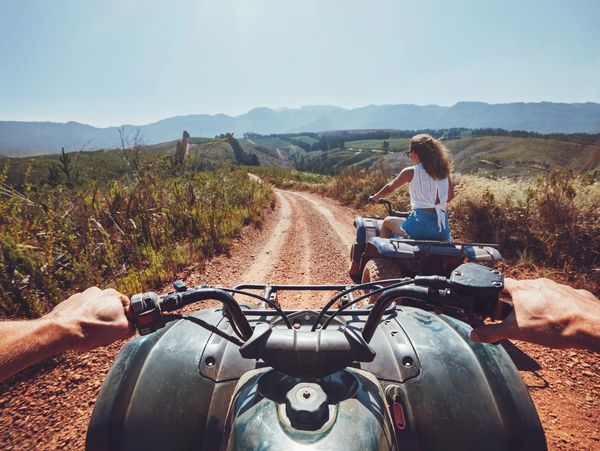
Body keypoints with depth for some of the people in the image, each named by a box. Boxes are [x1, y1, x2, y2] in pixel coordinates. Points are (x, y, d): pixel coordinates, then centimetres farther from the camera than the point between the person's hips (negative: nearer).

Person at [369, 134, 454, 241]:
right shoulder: (443, 171, 8)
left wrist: (375, 197, 26)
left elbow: (390, 188, 8)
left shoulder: (411, 172, -4)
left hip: (420, 226, -5)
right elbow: (450, 195, 17)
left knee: (387, 221, 21)